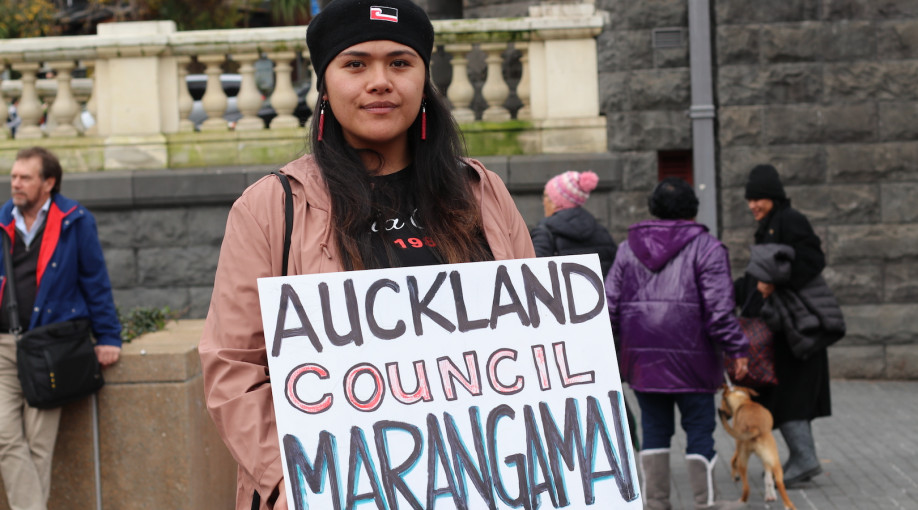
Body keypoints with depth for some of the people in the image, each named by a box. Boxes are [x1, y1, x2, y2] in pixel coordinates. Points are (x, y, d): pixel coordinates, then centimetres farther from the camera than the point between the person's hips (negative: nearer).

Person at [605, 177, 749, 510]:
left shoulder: (628, 249, 11)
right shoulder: (706, 248, -3)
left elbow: (610, 303, 9)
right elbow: (719, 307, -11)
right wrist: (736, 349, -5)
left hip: (642, 356, 4)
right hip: (690, 357, -4)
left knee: (654, 428, 10)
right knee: (699, 428, 4)